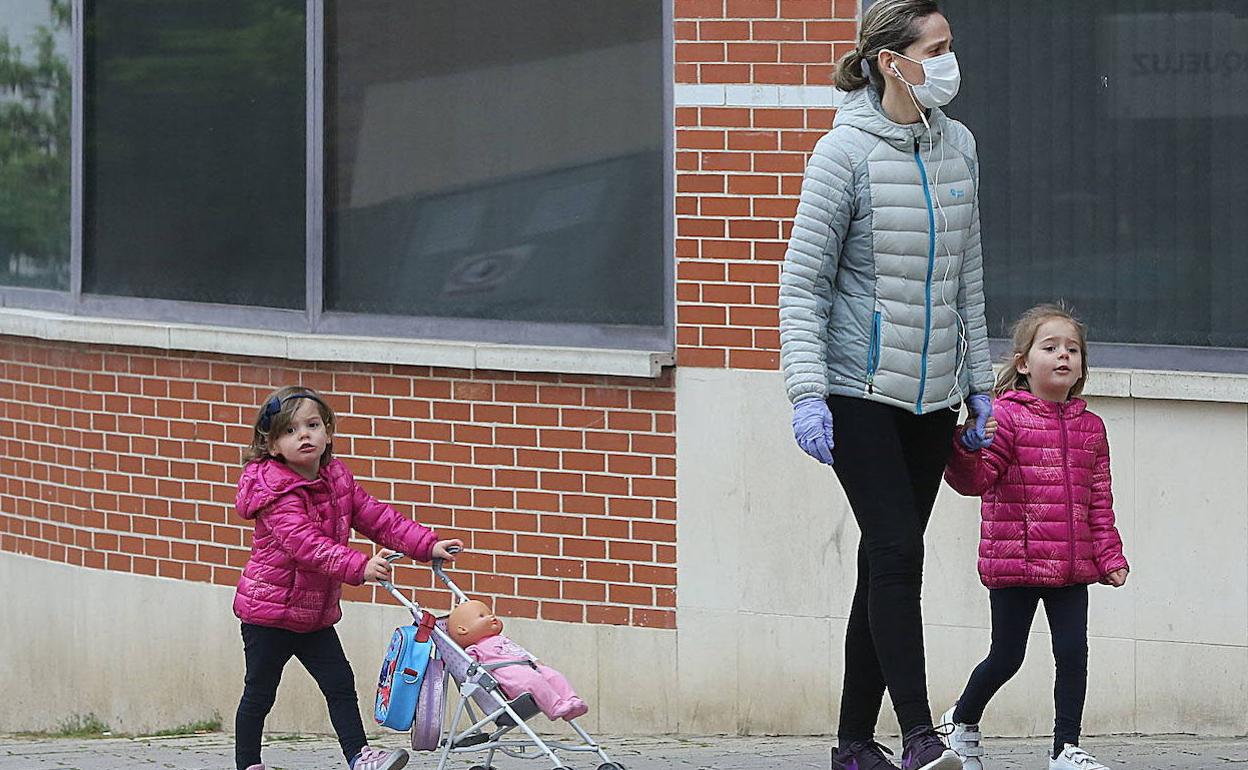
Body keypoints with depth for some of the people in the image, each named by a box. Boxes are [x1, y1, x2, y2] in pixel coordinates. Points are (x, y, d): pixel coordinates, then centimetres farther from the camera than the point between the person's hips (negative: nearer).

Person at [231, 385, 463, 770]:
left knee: (340, 685, 1)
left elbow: (376, 518, 6)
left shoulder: (336, 478, 2)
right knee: (259, 693, 3)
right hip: (269, 608, -7)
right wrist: (359, 567, -44)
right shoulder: (277, 492, -22)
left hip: (314, 614, 7)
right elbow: (306, 544, -34)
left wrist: (427, 545, -4)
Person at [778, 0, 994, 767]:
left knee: (886, 562, 8)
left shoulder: (958, 146, 8)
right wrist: (808, 394, -18)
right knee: (897, 551, -15)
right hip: (860, 394, -6)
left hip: (932, 397, 6)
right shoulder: (847, 152, -10)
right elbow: (803, 281, -10)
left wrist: (979, 382, 16)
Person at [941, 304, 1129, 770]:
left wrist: (1110, 556, 7)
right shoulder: (1006, 417, -6)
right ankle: (963, 723, 30)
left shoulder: (1090, 428, 9)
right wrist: (967, 451, -36)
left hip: (1072, 567, 4)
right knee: (1006, 657, 5)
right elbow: (976, 479, -15)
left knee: (1073, 651, -5)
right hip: (1014, 561, -4)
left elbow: (1099, 502, 14)